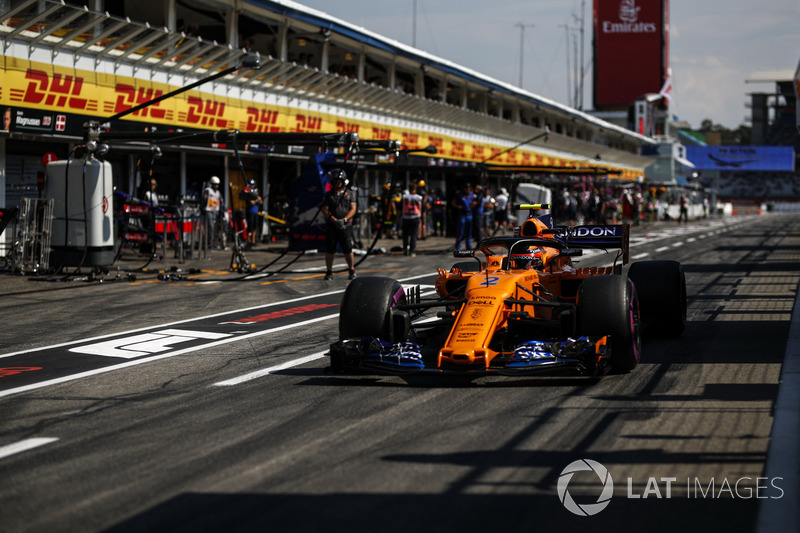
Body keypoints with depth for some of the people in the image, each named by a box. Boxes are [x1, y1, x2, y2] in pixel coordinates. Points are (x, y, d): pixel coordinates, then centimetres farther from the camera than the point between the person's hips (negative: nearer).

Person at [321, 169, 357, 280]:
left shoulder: (349, 194, 11)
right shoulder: (328, 195, 9)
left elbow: (353, 209, 3)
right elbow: (324, 210, 0)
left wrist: (344, 219, -13)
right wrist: (334, 220, -14)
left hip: (345, 226, 0)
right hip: (331, 226, 1)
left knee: (348, 250, -3)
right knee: (329, 249, -2)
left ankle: (352, 271, 12)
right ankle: (329, 272, 7)